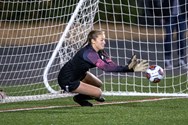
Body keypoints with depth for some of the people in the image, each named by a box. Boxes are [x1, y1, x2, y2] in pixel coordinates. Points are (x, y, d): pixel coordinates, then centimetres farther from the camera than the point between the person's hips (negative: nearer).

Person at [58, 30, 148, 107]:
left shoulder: (100, 52, -1)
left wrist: (131, 68, -24)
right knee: (98, 93, -12)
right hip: (67, 80, -10)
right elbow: (105, 67, -40)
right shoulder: (89, 53, -29)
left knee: (98, 85, 16)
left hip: (78, 74, 10)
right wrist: (127, 68, -47)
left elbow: (111, 65, -11)